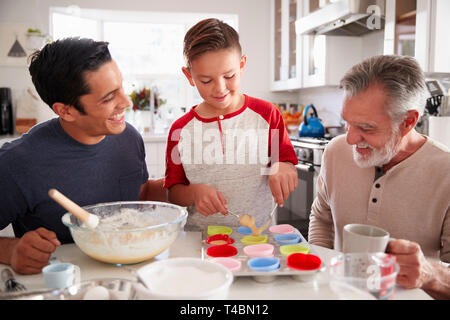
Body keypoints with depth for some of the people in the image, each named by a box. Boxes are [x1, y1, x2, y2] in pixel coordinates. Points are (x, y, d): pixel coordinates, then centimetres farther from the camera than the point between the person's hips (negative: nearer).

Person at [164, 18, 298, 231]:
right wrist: (193, 193, -14)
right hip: (199, 236, 0)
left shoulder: (266, 114, 3)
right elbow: (173, 192, 7)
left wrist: (283, 169, -13)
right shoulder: (181, 130, 2)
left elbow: (287, 161, 10)